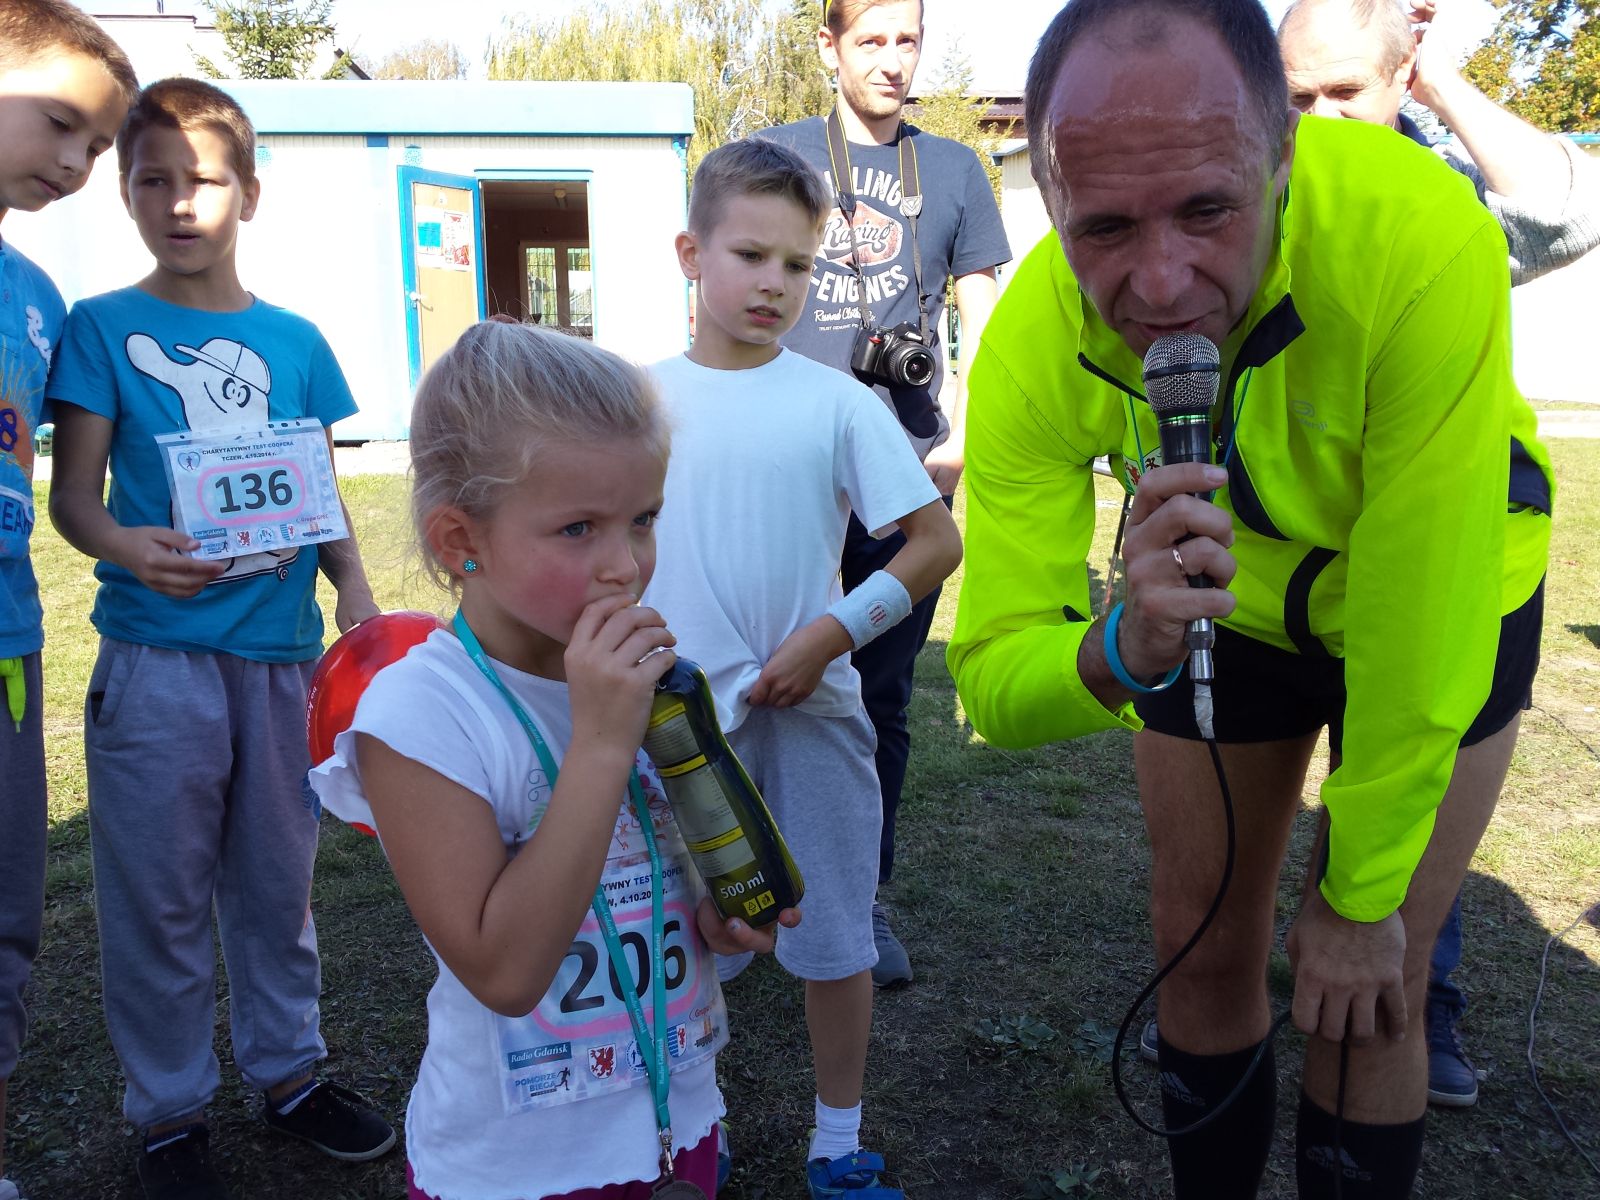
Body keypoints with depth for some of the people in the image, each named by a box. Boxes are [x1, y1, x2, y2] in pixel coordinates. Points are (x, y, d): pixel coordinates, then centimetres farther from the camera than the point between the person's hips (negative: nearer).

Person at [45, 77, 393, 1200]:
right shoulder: (103, 328, 1)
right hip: (158, 654, -2)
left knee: (278, 876, 14)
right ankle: (170, 1109, 25)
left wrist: (354, 585, -4)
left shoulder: (294, 340, 10)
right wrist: (124, 546, -23)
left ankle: (289, 1069, 32)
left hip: (283, 647, 3)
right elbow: (72, 492, -2)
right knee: (160, 890, 6)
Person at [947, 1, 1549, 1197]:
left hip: (1441, 595, -2)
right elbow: (992, 685, -27)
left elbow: (1415, 630, -31)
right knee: (1203, 948, 11)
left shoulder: (1421, 238, -39)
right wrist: (1127, 646, -49)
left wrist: (1360, 896, -20)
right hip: (1216, 603, 2)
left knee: (1363, 996, -1)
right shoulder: (1031, 348, -30)